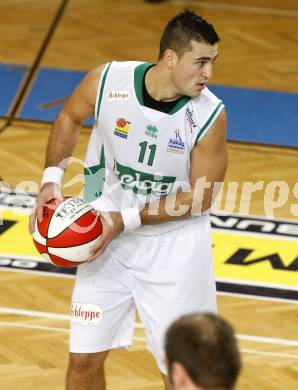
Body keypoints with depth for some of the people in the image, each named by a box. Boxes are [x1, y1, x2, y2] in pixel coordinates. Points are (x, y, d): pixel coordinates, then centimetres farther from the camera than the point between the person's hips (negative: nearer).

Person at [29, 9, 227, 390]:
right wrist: (51, 179, -6)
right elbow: (69, 118, 6)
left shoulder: (209, 115, -21)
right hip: (108, 234, 2)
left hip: (174, 244, -2)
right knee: (84, 358, 4)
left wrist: (126, 221, -20)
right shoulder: (108, 80, -17)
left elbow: (200, 197, -14)